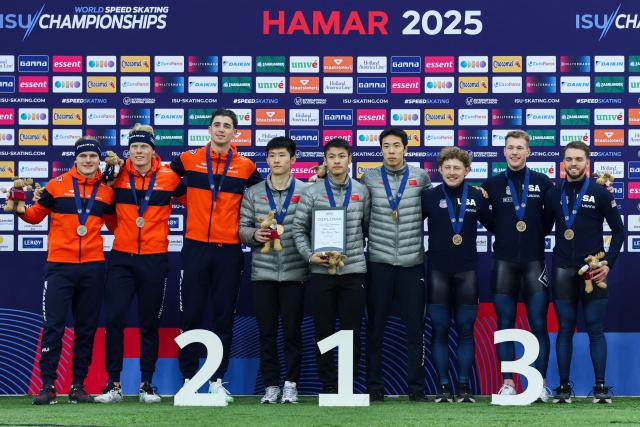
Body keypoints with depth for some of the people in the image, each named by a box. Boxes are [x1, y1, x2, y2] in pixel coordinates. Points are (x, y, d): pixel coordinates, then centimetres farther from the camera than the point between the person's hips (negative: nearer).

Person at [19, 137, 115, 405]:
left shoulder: (107, 191, 9)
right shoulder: (57, 185, 2)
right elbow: (36, 215, 6)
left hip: (93, 267, 3)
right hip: (59, 266, -3)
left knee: (86, 329, 6)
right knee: (53, 326, -6)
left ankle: (78, 386, 13)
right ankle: (47, 386, -3)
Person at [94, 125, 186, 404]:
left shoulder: (169, 177, -1)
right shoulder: (117, 176, 2)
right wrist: (117, 230, 8)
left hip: (154, 259, 0)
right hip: (121, 258, 1)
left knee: (149, 324, 6)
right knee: (114, 319, -7)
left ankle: (147, 384, 14)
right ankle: (113, 384, 0)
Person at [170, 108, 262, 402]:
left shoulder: (246, 166, 4)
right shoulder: (189, 159, 3)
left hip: (229, 251, 0)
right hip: (195, 248, 0)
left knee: (224, 317, 3)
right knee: (191, 315, 0)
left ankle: (217, 381, 9)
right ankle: (189, 379, 6)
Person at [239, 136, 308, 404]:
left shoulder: (305, 192, 2)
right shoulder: (253, 193, 8)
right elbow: (242, 228, 7)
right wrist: (254, 234, -12)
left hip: (294, 272, -2)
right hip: (263, 272, 2)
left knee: (292, 331, 2)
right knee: (267, 331, 5)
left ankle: (291, 384, 11)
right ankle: (271, 385, 12)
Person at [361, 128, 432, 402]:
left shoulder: (420, 177, 4)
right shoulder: (369, 179, 3)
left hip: (412, 263, 0)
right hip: (378, 263, 0)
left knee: (415, 327, 2)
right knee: (375, 327, 4)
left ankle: (416, 387, 10)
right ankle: (374, 387, 12)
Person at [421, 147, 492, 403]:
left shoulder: (477, 197, 4)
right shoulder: (429, 197, 1)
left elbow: (492, 226, 14)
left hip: (467, 271, 1)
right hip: (438, 271, -1)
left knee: (466, 330, 3)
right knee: (439, 330, 1)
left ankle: (464, 386, 9)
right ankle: (443, 386, 7)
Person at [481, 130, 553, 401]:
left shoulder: (543, 183, 4)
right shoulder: (493, 184, 5)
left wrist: (537, 234, 0)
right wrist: (504, 234, 0)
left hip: (534, 262, 0)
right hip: (504, 263, 1)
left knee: (538, 324, -2)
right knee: (505, 324, 2)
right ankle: (508, 382, 7)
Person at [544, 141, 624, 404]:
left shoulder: (600, 193, 1)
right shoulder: (553, 194, 9)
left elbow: (618, 230, 4)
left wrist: (608, 263, -5)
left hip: (593, 271, -2)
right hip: (563, 271, 2)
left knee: (595, 330, -1)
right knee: (565, 329, 3)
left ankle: (600, 387, 4)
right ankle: (563, 387, 7)